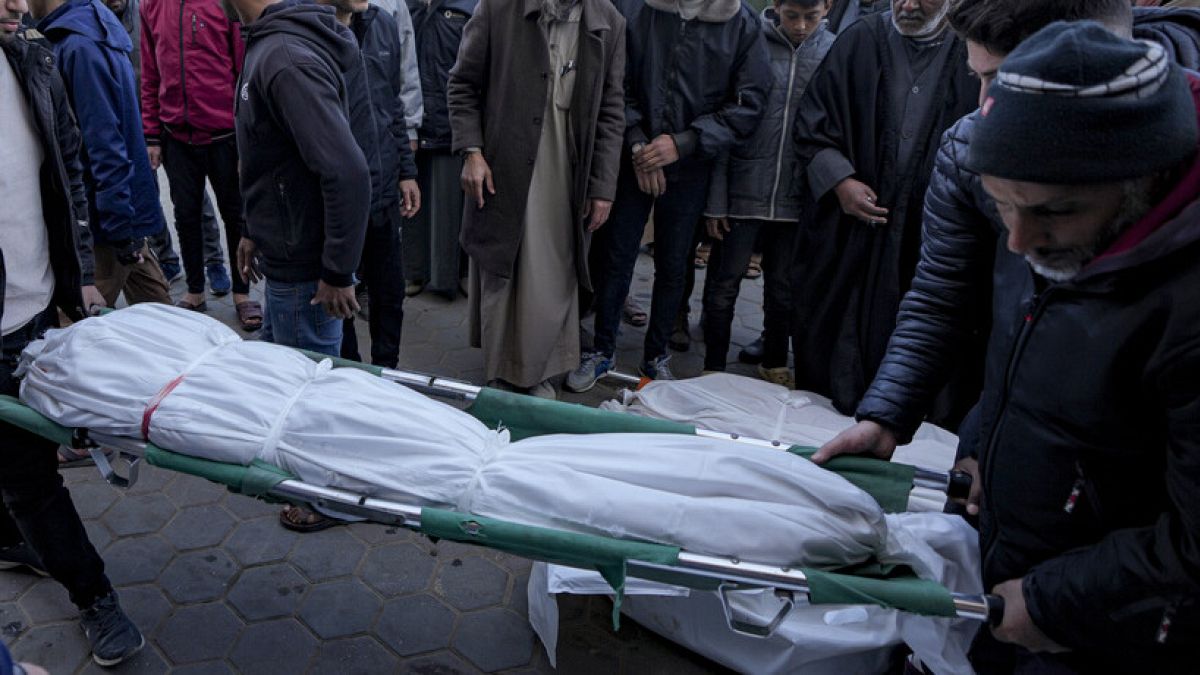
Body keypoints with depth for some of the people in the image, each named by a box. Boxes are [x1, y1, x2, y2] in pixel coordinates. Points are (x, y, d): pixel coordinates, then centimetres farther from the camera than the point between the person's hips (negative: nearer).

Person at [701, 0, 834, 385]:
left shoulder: (834, 52, 0)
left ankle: (774, 365, 32)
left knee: (784, 289, 14)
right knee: (723, 286, 5)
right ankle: (713, 369, 20)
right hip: (743, 192, -2)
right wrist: (716, 200, -8)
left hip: (795, 197, 2)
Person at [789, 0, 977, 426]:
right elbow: (812, 121, 7)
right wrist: (838, 181, -7)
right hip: (846, 228, 1)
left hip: (929, 238, -1)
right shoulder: (859, 42, 4)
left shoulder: (972, 55, 1)